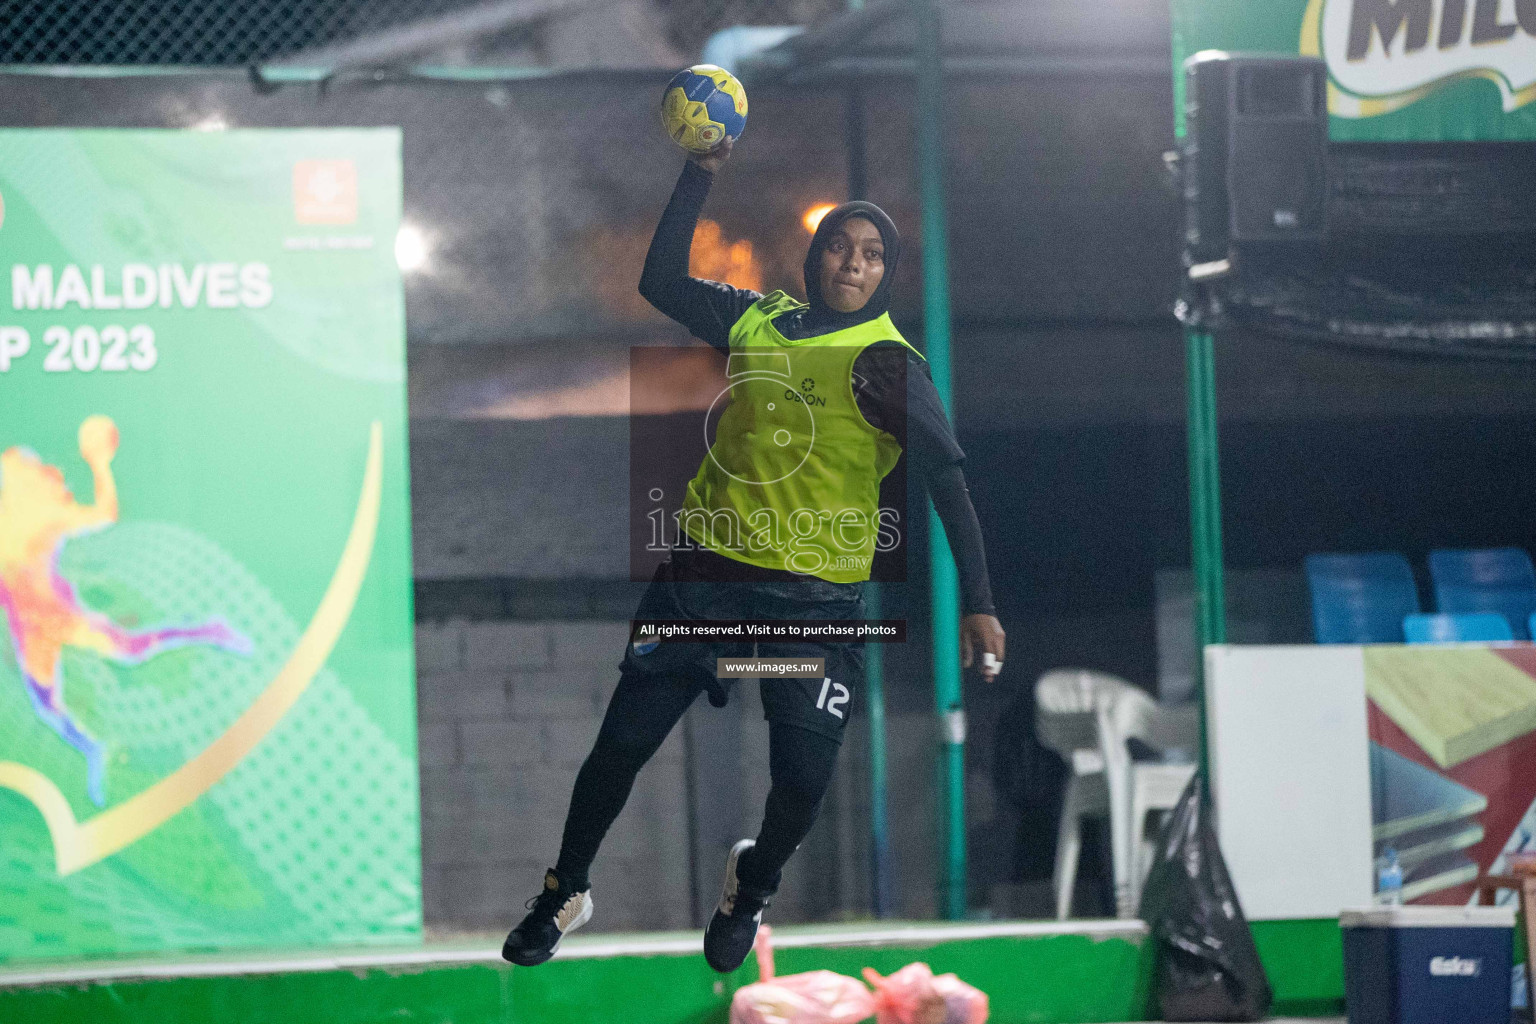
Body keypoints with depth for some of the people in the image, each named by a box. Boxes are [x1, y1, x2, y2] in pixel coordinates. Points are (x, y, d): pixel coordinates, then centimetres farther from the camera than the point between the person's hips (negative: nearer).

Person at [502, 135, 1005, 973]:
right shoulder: (758, 321, 9)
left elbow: (947, 482, -9)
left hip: (816, 597, -3)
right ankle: (564, 894, 24)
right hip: (704, 571, 3)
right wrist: (701, 174, 8)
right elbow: (662, 280, 17)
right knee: (622, 740, 3)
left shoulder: (887, 365, -5)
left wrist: (977, 603, -17)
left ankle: (754, 886, 25)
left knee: (803, 777, -8)